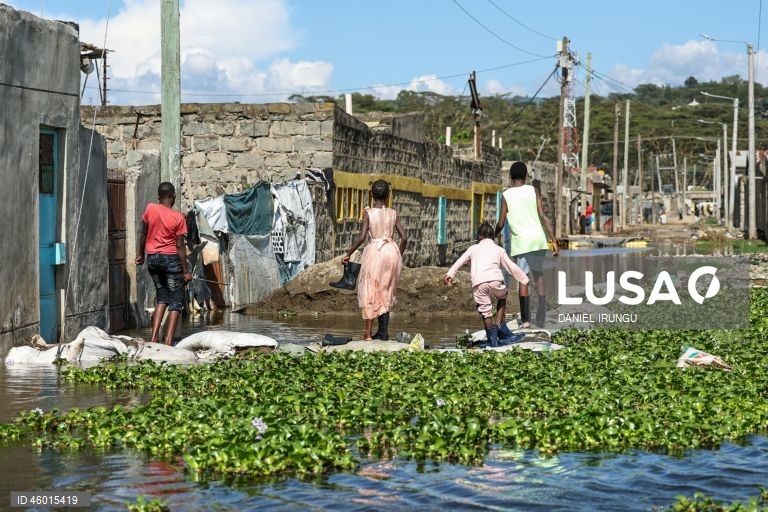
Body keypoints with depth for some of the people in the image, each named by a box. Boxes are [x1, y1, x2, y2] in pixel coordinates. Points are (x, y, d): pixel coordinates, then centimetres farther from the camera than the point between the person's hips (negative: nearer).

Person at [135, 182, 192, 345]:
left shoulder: (150, 209, -3)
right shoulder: (178, 218, -10)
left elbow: (144, 234, 6)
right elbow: (180, 246, -10)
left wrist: (140, 254, 21)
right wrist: (186, 271, -5)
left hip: (152, 258, 4)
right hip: (170, 258, -4)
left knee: (162, 298, 17)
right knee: (176, 301, 2)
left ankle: (154, 338, 6)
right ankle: (168, 341, -9)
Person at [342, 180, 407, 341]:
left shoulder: (368, 213, -4)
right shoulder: (393, 213, 6)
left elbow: (362, 237, -12)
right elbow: (404, 237, 4)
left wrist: (348, 254, -2)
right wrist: (399, 255, 19)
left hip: (375, 251, -3)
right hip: (392, 251, 3)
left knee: (369, 291, 6)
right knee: (385, 292, 13)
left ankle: (368, 332, 3)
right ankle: (383, 331, 8)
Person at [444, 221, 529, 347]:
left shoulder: (473, 248, 25)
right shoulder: (499, 249, 25)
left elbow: (460, 261, 15)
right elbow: (511, 267, 24)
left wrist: (450, 274, 12)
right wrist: (524, 279, 31)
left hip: (478, 284, 0)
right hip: (495, 280, 0)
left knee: (485, 311, 8)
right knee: (502, 297, 30)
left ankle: (492, 338, -1)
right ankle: (500, 325, 15)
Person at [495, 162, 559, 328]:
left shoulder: (506, 195, 1)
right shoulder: (533, 191, 3)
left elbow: (501, 223, 0)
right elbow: (543, 217, -3)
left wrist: (492, 237, 20)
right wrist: (554, 241, -2)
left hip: (519, 241, -1)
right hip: (537, 239, 1)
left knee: (522, 279, 3)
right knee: (538, 274, 17)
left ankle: (525, 319, -2)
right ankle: (542, 309, 3)